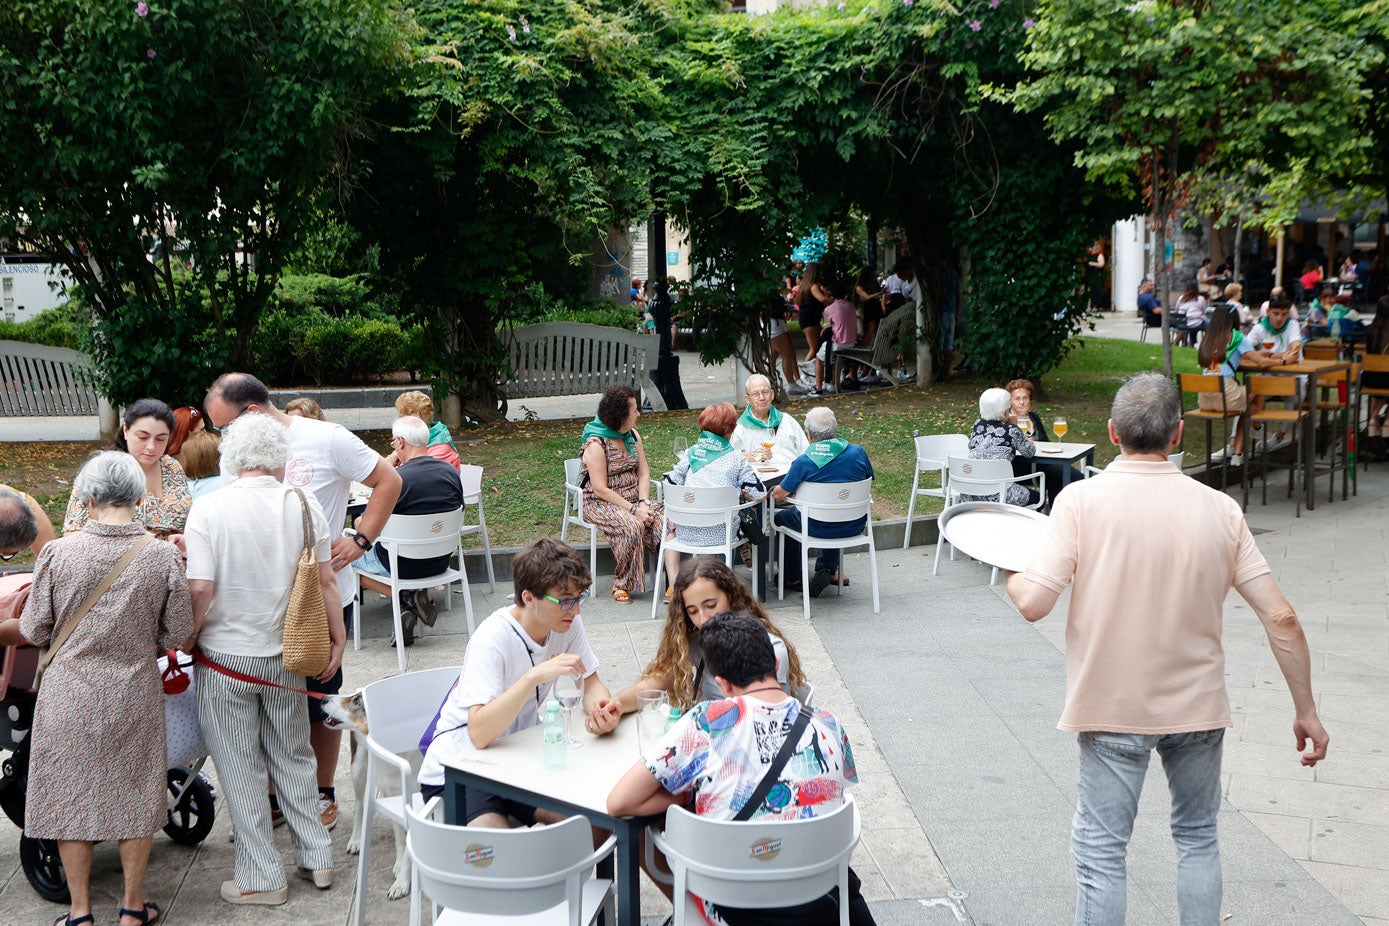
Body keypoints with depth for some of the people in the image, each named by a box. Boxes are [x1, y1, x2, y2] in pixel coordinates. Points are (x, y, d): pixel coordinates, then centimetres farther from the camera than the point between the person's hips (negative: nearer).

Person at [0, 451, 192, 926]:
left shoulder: (58, 553, -12)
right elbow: (177, 634, -3)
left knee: (71, 798, 14)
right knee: (135, 798, 15)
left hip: (69, 698, 0)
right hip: (135, 698, 1)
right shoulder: (164, 557, -11)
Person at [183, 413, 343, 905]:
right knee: (293, 757, 19)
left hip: (226, 657, -3)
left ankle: (261, 878, 17)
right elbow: (325, 580, -1)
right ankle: (316, 857, 25)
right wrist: (338, 641, 9)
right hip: (286, 656, 3)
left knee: (240, 768, 9)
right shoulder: (303, 504, -5)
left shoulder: (209, 508, -13)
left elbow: (201, 588, -18)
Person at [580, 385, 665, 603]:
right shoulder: (596, 443, -13)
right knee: (632, 526, -35)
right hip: (601, 504, -7)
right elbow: (600, 489, -18)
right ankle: (621, 584, -17)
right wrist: (633, 509, -22)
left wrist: (643, 502, -12)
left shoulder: (633, 436, 10)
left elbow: (643, 473, 6)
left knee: (666, 518, -20)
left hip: (634, 499, 7)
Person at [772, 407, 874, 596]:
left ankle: (793, 579, 34)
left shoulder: (803, 462, -18)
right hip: (854, 527, 4)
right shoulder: (858, 452, -7)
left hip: (819, 529, -4)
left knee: (782, 516, 25)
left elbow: (779, 495, -10)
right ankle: (829, 570, 37)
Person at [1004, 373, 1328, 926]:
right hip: (1197, 710, 3)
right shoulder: (1220, 509, -7)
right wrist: (1306, 710, 3)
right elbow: (1280, 617, -7)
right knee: (1198, 838, 22)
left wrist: (1015, 578, 4)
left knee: (1101, 850, 8)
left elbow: (1034, 604, -20)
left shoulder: (1081, 500, -15)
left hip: (1111, 709, -2)